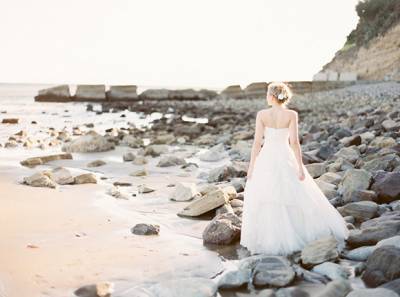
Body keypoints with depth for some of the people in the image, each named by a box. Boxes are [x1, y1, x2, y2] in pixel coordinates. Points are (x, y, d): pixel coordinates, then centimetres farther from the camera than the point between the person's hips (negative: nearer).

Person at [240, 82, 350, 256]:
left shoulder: (261, 114, -9)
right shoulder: (291, 114, -9)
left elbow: (257, 142, -9)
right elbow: (294, 142, -13)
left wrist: (251, 166, -1)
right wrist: (300, 167, -8)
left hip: (266, 160, 0)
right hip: (285, 159, 0)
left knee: (262, 200, 12)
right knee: (301, 197, 14)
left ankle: (265, 240, 12)